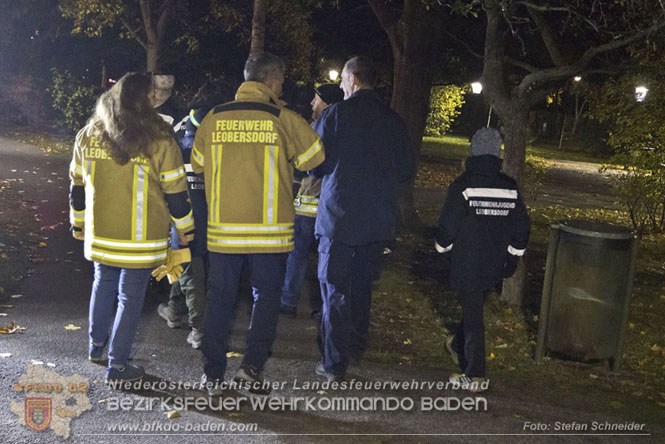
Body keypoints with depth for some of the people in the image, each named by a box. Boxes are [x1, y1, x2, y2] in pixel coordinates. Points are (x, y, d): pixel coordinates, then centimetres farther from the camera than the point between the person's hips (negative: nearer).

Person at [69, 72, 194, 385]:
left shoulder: (88, 135, 2)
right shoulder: (158, 140, -12)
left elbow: (77, 186, 11)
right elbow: (175, 190, -8)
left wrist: (78, 224, 23)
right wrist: (185, 228, 5)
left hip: (100, 233, 5)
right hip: (141, 238, -5)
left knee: (103, 284, 25)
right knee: (131, 297, 6)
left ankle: (96, 345, 39)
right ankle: (117, 366, 14)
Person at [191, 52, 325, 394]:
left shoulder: (214, 118, 0)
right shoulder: (283, 119, -7)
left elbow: (198, 163, 12)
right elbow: (314, 158, 2)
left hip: (223, 228, 2)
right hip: (269, 230, -2)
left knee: (219, 296, 13)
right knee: (266, 296, 14)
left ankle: (212, 373, 18)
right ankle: (252, 366, 9)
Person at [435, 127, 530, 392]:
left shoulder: (462, 186, -13)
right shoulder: (510, 188, 2)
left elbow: (448, 227, -11)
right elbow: (521, 228, 7)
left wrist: (444, 252, 6)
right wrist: (513, 259, 17)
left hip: (467, 265, -5)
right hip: (494, 267, 5)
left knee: (472, 314, 0)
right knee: (474, 308, 22)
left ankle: (475, 376, 2)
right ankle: (458, 346, 44)